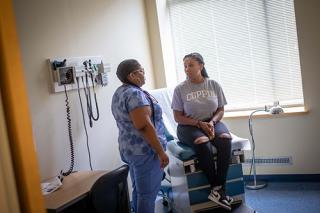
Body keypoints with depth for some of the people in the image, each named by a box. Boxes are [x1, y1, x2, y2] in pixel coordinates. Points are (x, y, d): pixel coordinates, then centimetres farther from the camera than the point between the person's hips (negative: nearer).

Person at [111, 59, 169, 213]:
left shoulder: (119, 93, 12)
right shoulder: (134, 94, -19)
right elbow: (144, 126, -25)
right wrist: (161, 152, -20)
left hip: (129, 149, 10)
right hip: (145, 151, -10)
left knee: (138, 190, 18)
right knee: (148, 193, -1)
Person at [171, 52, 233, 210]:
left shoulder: (214, 85, 3)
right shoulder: (180, 89, -4)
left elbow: (220, 110, 7)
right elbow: (178, 117, -4)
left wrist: (212, 122, -14)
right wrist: (199, 123, -16)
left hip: (212, 122, 2)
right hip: (189, 126, -2)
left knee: (225, 140, -31)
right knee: (203, 144, -35)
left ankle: (219, 188, -26)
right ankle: (217, 187, -19)